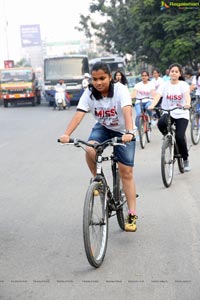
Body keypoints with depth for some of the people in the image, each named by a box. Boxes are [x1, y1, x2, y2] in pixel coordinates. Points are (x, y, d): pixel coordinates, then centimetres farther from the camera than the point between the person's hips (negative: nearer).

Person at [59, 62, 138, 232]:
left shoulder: (120, 90, -25)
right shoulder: (89, 93, -16)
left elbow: (127, 112, -40)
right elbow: (79, 114, -28)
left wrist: (129, 133, -58)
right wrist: (67, 134, -44)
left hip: (123, 132, -3)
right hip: (102, 128, 3)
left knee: (126, 173, -6)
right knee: (90, 150, -31)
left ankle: (132, 215, 1)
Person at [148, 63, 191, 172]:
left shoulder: (183, 84, -2)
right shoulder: (165, 85, 1)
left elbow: (187, 95, -22)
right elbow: (157, 96, -14)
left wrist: (187, 104, -45)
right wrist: (152, 105, -35)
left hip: (181, 114, -1)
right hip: (168, 113, 1)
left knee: (179, 137, -17)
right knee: (161, 123, -33)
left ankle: (185, 160, 9)